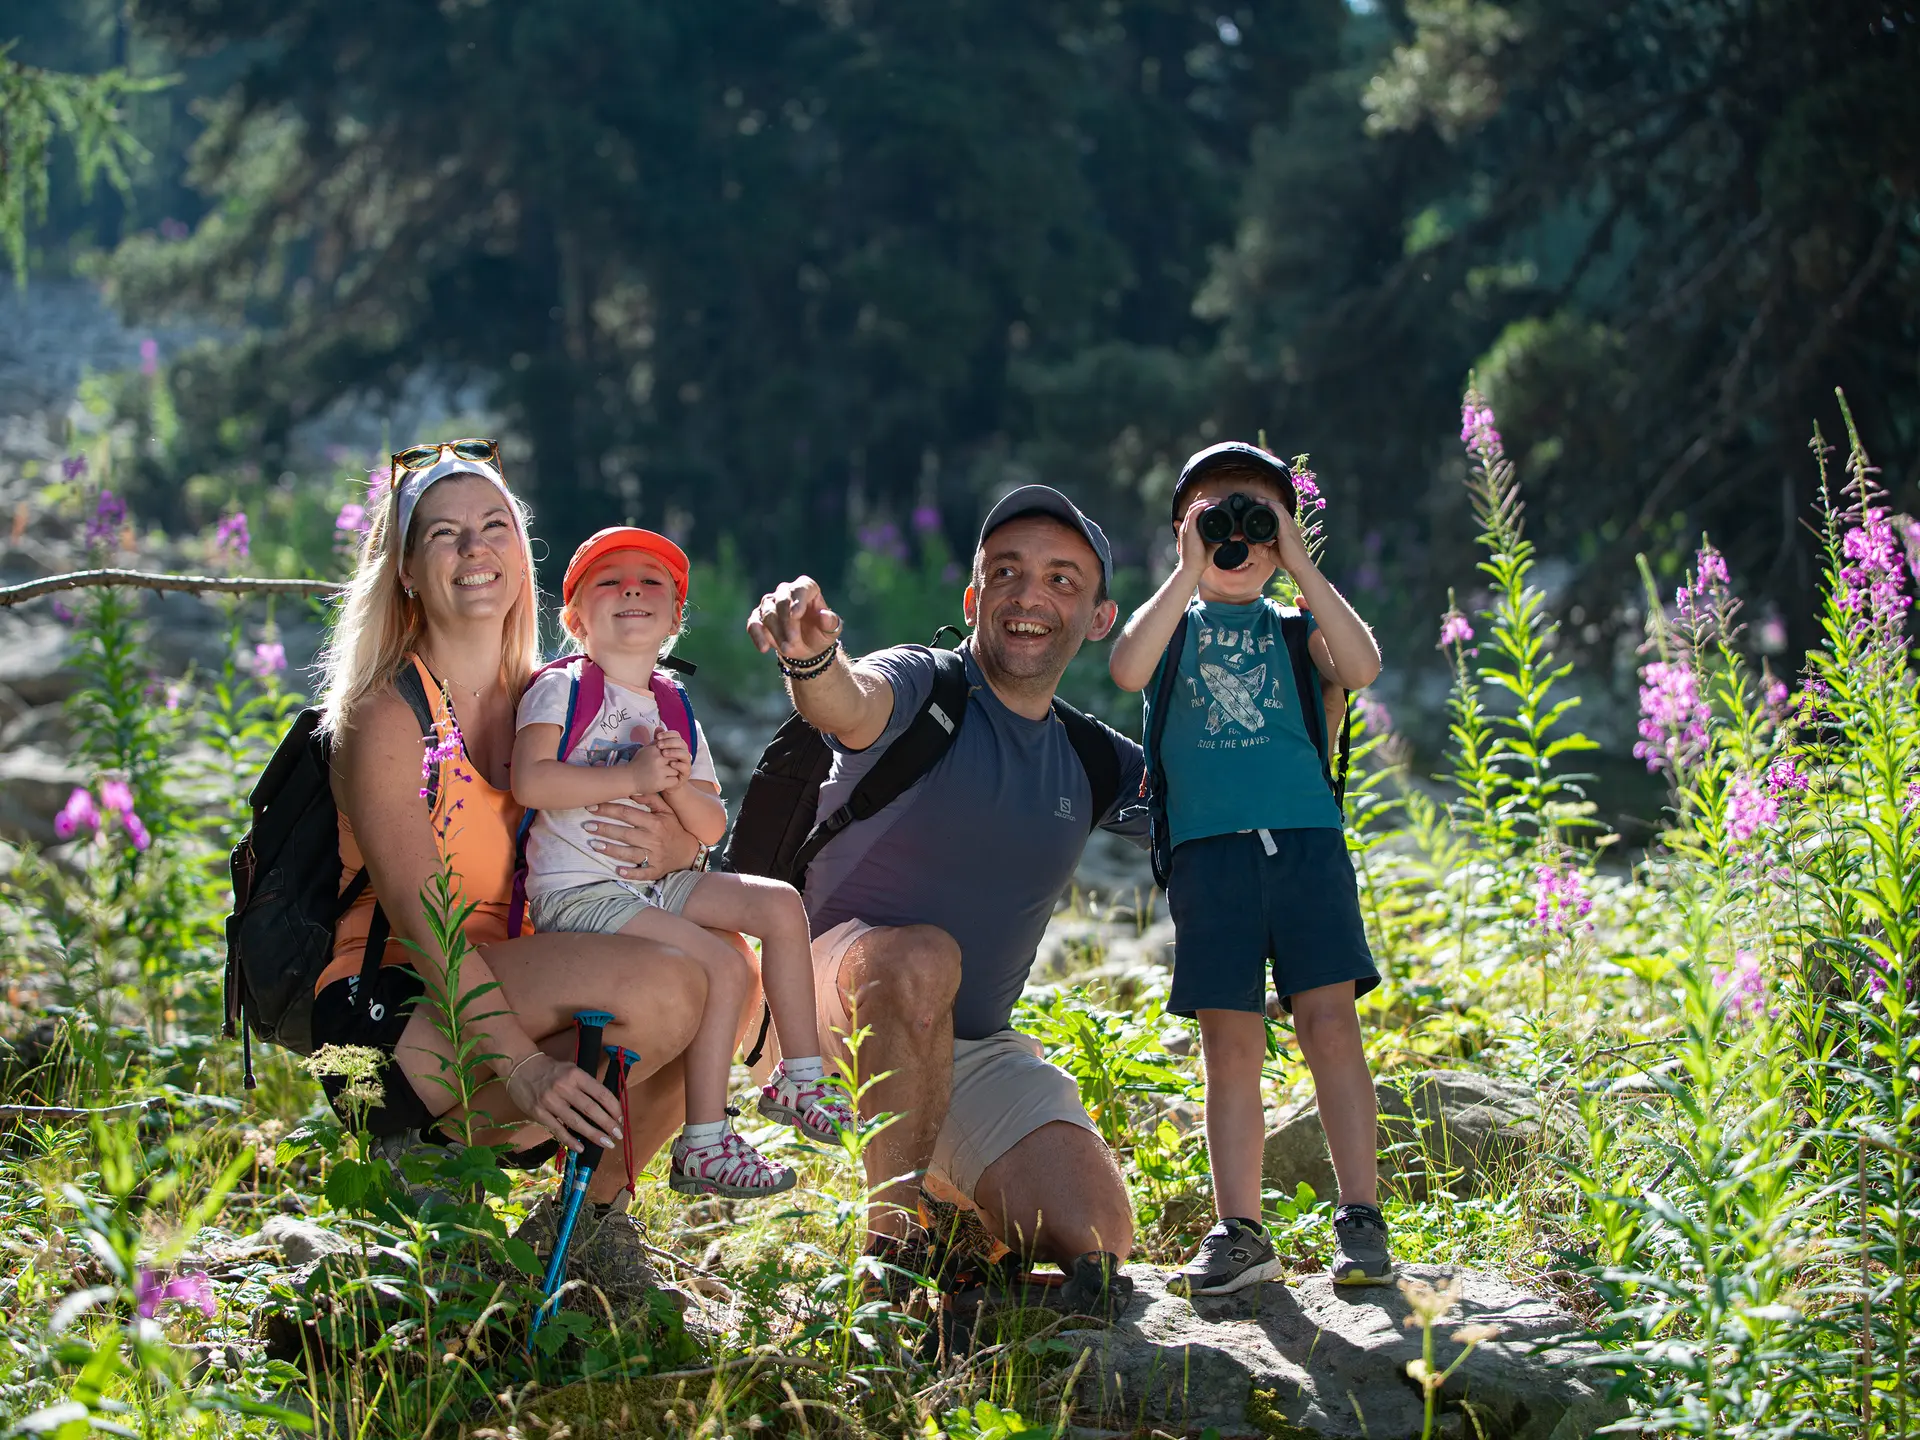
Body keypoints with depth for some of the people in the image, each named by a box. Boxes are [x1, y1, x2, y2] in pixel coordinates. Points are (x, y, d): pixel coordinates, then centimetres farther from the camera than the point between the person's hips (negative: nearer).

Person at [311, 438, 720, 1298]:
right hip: (381, 1009, -7)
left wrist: (667, 846, -14)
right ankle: (424, 1145, -13)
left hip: (506, 993, 7)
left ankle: (591, 1206, -2)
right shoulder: (384, 717, -10)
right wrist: (524, 1070, -34)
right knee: (664, 987, -27)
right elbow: (422, 921, -21)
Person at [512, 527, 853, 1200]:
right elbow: (529, 780, -22)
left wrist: (679, 786, -12)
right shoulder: (559, 689, -5)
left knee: (780, 904, -5)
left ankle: (799, 1082, 5)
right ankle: (702, 1148, -18)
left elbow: (712, 828, 10)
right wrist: (634, 777, -22)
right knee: (725, 966, -23)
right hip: (577, 893, -7)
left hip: (654, 884, 7)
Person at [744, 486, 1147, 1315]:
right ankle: (892, 1241, -25)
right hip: (833, 1019, -5)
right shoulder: (921, 688, -9)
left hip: (974, 1052, 5)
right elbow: (849, 706, -34)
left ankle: (966, 1213, 17)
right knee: (919, 960, -40)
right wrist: (810, 659, -58)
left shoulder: (1090, 763, 8)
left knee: (1096, 1243, -15)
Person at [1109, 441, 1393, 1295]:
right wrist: (1189, 574, -8)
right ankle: (1239, 1234, 2)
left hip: (1305, 838, 0)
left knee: (1330, 1020, -8)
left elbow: (1360, 670, -6)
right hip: (1209, 846, 0)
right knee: (1230, 1041, -1)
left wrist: (1299, 567, -5)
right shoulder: (1176, 623, 14)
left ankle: (1360, 1223, -5)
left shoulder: (1292, 626, 15)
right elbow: (1128, 670, -9)